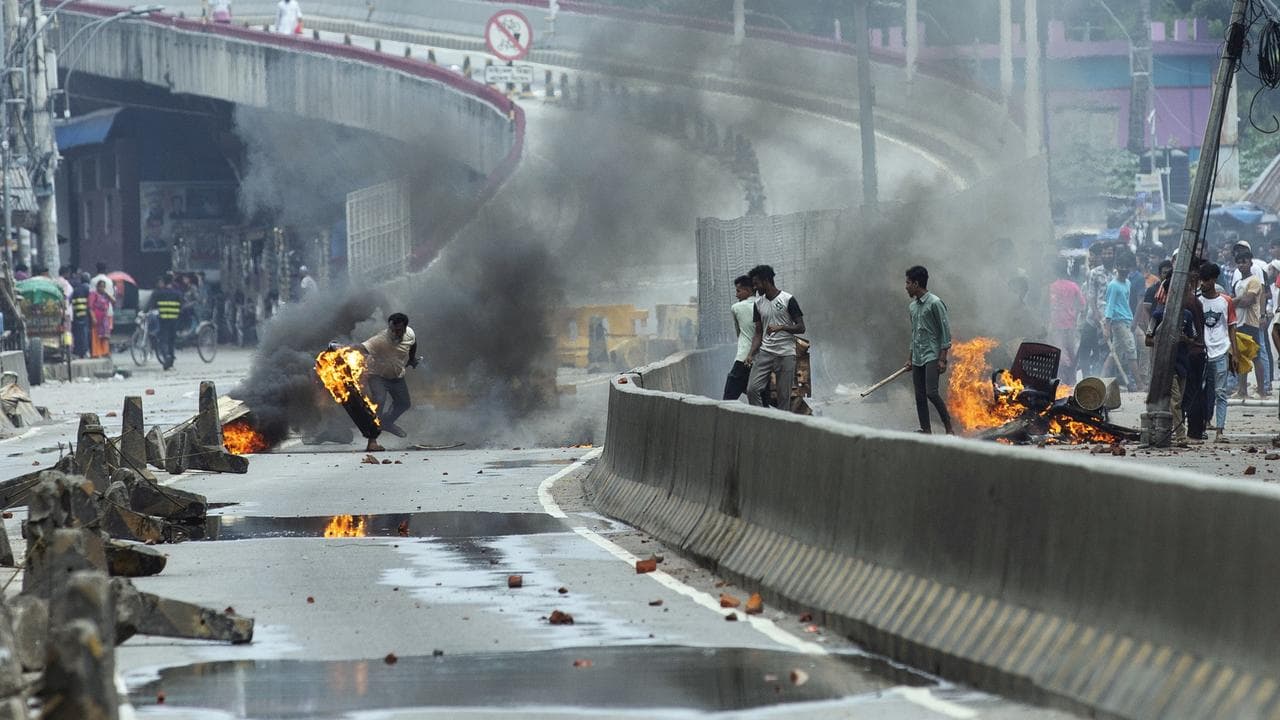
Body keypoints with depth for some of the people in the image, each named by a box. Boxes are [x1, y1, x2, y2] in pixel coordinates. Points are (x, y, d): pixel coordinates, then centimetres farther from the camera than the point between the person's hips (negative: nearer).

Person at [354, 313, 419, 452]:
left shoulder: (409, 334, -19)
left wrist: (412, 358, 21)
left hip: (397, 376, 7)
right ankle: (372, 442, -27)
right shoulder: (380, 340, -37)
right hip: (378, 376, -7)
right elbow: (362, 348, -54)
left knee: (404, 403, 20)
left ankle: (387, 423, 51)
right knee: (378, 402, -26)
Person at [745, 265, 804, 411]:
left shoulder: (788, 300, -3)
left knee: (784, 396, -2)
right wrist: (751, 353, -3)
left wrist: (780, 327, -19)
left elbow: (801, 327, -3)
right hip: (765, 353, 4)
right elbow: (758, 333, 12)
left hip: (786, 354, -4)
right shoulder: (758, 303, 11)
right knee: (752, 389, -10)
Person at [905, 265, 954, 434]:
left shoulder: (935, 303, -10)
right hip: (917, 357, 8)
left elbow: (945, 332, -11)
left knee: (931, 393, -19)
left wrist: (942, 359, -15)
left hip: (932, 355, -8)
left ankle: (949, 429, -11)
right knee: (920, 397, 5)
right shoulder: (912, 306, 15)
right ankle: (926, 432, 8)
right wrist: (910, 358, 20)